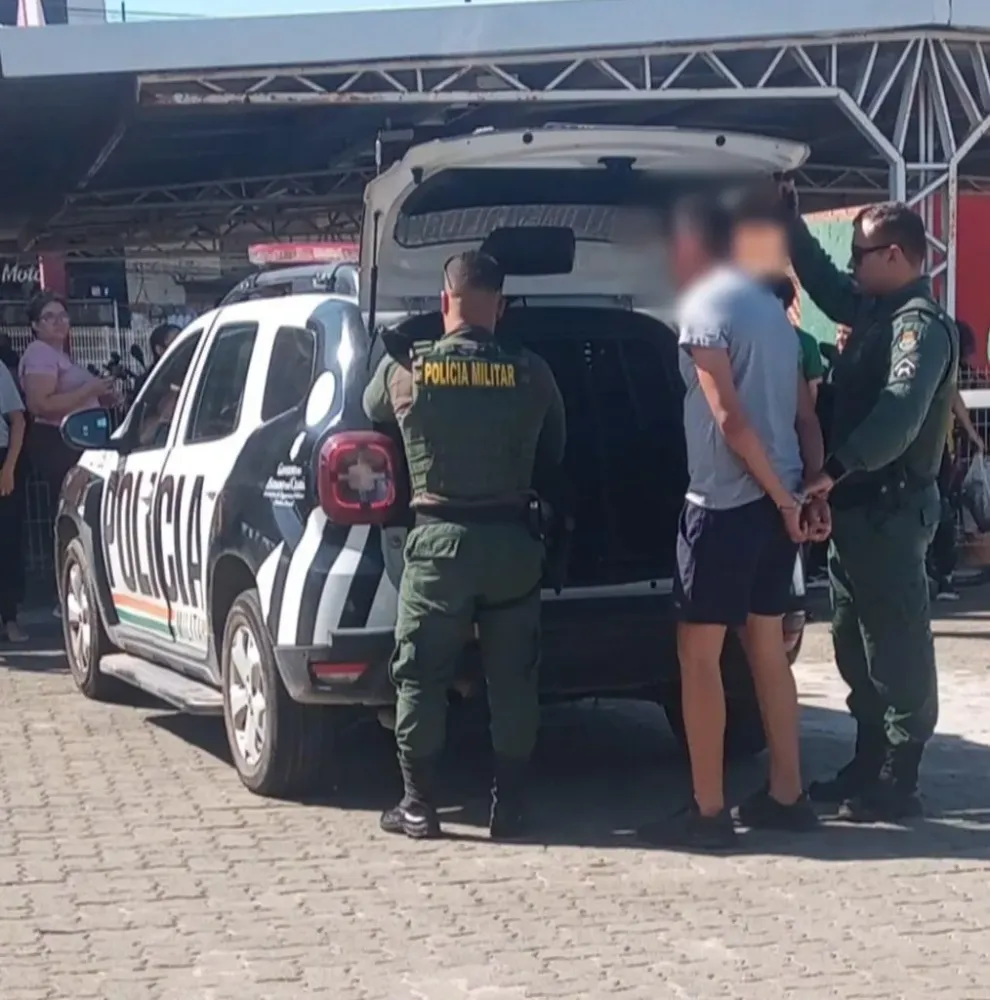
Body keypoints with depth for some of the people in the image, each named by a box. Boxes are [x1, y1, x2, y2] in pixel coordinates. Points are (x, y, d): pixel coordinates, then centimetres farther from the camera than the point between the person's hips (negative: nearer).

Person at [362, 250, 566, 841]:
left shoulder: (405, 371, -3)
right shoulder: (531, 373, -2)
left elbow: (372, 410, 19)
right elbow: (555, 454, 11)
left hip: (439, 540, -1)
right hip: (511, 539, 1)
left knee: (421, 678, 8)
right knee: (513, 678, 9)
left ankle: (419, 807, 11)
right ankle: (510, 807, 11)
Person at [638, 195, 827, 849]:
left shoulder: (703, 307, -11)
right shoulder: (770, 306, 16)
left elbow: (730, 417, -19)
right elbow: (806, 416, 15)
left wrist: (782, 496, -14)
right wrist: (809, 489, 11)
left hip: (725, 503, -8)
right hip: (774, 502, 9)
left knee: (699, 653, -2)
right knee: (767, 649, 15)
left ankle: (709, 812, 0)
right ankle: (787, 796, 19)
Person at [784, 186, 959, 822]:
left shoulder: (922, 324, -16)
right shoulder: (875, 310, 12)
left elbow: (900, 415, -31)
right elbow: (824, 281, 31)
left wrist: (834, 470, -37)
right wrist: (791, 222, 22)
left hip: (890, 509, -10)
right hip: (857, 505, 10)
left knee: (898, 648, -2)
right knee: (857, 647, 15)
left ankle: (897, 785, 4)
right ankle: (869, 766, 25)